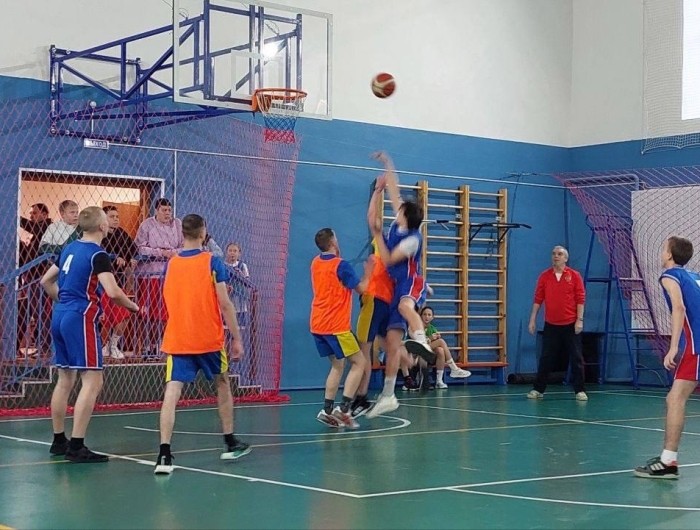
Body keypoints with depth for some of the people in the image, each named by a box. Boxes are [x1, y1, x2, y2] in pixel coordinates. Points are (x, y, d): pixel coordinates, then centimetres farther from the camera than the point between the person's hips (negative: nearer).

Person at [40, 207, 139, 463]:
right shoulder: (98, 255, -12)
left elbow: (46, 281, 22)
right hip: (81, 319, -9)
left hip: (60, 317, 9)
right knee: (92, 382, -8)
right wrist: (133, 306, -5)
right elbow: (113, 292, -22)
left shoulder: (70, 249, 13)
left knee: (65, 379, 16)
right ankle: (76, 447, -13)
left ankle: (59, 441, 24)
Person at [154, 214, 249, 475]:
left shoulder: (171, 264, 6)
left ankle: (164, 455, -20)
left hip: (176, 339, 2)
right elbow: (225, 304, -9)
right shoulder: (212, 262, -6)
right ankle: (230, 443, 30)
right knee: (222, 384, 20)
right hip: (209, 338, -2)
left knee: (172, 393, -7)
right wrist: (237, 338, -4)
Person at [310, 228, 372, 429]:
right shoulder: (340, 265, -12)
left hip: (317, 325, 8)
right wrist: (368, 273, 8)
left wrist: (337, 254, 23)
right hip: (335, 326, -8)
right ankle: (344, 409, -13)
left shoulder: (316, 263, 10)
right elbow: (361, 288, -8)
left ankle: (327, 411, 6)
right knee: (359, 362, 0)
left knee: (337, 365, 16)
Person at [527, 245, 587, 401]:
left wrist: (579, 320, -10)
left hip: (571, 325, -1)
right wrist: (533, 320, 1)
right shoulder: (544, 276, 5)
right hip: (551, 325, 2)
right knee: (546, 359, 5)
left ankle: (580, 390, 7)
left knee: (576, 358, 1)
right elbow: (538, 299, 6)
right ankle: (538, 389, 13)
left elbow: (580, 299, -3)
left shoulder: (574, 276, -1)